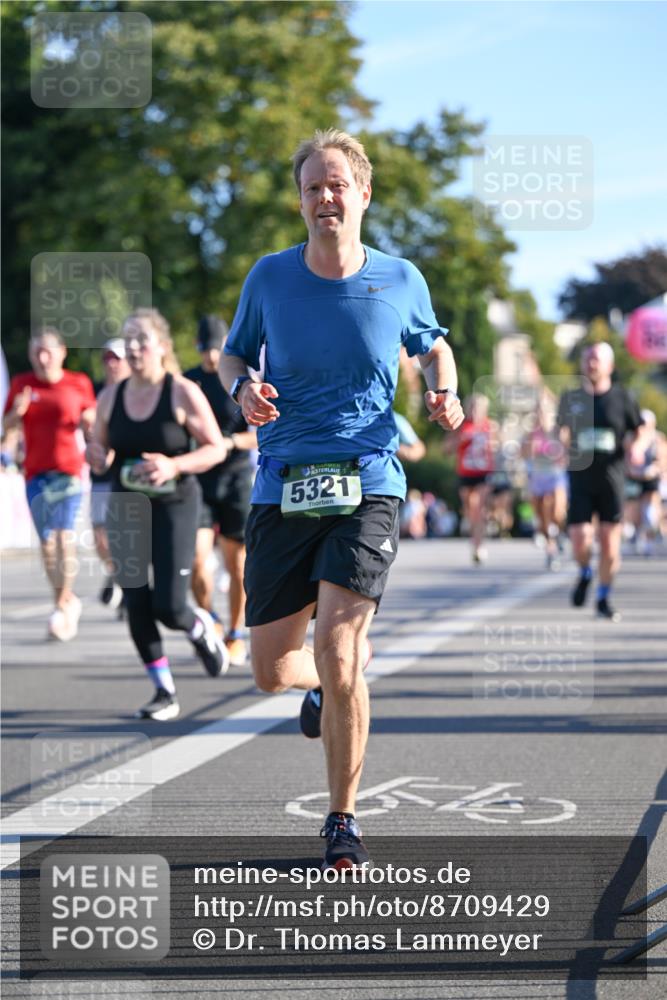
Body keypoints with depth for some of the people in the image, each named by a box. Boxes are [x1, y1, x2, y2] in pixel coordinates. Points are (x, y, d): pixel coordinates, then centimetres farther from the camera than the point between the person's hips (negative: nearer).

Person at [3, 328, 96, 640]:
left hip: (69, 470, -3)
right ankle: (69, 601, 25)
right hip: (36, 472, 3)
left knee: (64, 535, -17)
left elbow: (91, 422, 13)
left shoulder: (79, 383, 2)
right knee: (47, 542, 7)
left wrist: (88, 421, -10)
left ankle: (61, 606, -11)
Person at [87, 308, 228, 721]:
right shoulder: (111, 397, 4)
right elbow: (98, 446, 16)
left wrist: (175, 466, -23)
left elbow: (217, 448, -7)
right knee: (137, 606, -2)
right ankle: (165, 691, 11)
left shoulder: (183, 393, -8)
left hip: (174, 506, -4)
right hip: (127, 510, 4)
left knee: (169, 607, -10)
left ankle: (201, 629, 27)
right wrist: (97, 456, -8)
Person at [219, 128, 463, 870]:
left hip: (367, 485, -2)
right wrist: (243, 388, -7)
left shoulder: (400, 280, 1)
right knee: (271, 671, 5)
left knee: (337, 652, -16)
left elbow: (433, 344, 20)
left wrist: (443, 393, -1)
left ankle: (342, 823, 2)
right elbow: (233, 355, 16)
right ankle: (327, 684, 44)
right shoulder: (269, 278, 1)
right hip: (282, 490, 2)